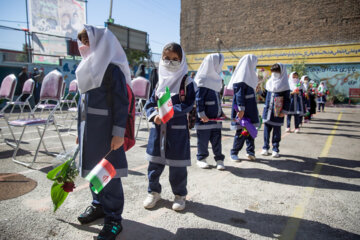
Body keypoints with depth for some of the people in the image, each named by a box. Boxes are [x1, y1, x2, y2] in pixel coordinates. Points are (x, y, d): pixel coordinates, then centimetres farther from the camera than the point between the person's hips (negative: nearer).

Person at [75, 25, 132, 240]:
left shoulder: (113, 69, -11)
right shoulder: (89, 67, 15)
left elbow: (121, 103, -15)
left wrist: (119, 133, -19)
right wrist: (81, 131, 21)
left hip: (105, 129, -8)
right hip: (88, 127, 9)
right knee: (93, 170, 16)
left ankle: (113, 218, 12)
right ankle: (99, 204, 36)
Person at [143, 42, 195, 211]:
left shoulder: (186, 82, -2)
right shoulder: (160, 82, 10)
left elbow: (187, 105, -11)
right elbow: (150, 104, 9)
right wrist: (154, 115, -12)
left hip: (178, 129, -4)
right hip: (158, 128, 4)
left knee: (177, 164, 5)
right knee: (154, 162, 12)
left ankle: (180, 194, 25)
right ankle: (154, 191, 31)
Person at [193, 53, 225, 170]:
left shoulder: (215, 80, 15)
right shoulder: (202, 81, -12)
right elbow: (199, 100, -16)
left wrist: (221, 112, 21)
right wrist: (202, 114, -20)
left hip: (215, 117, 7)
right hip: (204, 119, -7)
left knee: (216, 138, 9)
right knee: (203, 139, 5)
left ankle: (219, 159, 18)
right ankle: (201, 158, 21)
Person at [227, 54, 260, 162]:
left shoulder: (249, 75, 15)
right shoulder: (240, 78, -14)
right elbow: (239, 95, -20)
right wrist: (241, 109, -24)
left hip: (250, 108, 9)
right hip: (242, 110, -9)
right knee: (241, 131, -3)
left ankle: (250, 151, 19)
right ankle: (234, 153, 11)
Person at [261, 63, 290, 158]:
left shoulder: (284, 84, -3)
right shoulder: (269, 82, 11)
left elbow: (287, 99, -4)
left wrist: (285, 111, -10)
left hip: (278, 112, -4)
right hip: (268, 110, 4)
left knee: (276, 130, 4)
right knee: (266, 129, 6)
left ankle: (275, 149, 13)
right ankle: (265, 148, 15)